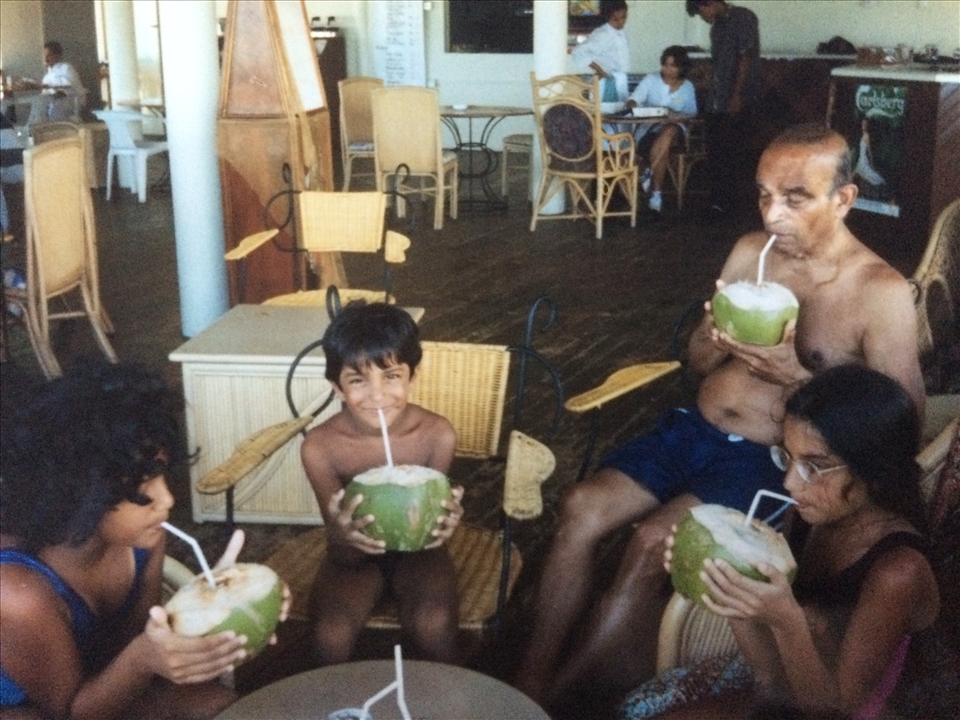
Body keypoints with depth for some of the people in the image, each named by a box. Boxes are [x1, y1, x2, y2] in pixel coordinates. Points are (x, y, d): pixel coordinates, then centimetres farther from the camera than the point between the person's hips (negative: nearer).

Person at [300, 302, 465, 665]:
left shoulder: (437, 434, -20)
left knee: (434, 625, -28)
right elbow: (343, 556, -17)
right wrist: (341, 537, -42)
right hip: (355, 557, 0)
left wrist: (443, 522, -37)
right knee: (331, 635, -26)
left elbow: (430, 528, -11)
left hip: (416, 550, 0)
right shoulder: (320, 446, -21)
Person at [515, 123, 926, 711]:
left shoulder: (882, 293, -10)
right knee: (583, 508, -18)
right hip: (695, 429, 5)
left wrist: (798, 375, -23)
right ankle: (531, 683, -13)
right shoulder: (750, 251, 6)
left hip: (772, 461, -5)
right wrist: (716, 334, -11)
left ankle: (552, 694, -11)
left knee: (653, 543, -27)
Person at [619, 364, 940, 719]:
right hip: (776, 687, 6)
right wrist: (729, 591, -21)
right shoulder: (806, 517, -7)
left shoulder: (897, 573, -27)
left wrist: (787, 622, -35)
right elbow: (772, 668, -5)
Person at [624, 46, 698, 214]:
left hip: (674, 126, 2)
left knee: (669, 132, -38)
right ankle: (656, 191, -27)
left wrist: (675, 114, -13)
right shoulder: (651, 80, 4)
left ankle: (649, 173, -27)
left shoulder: (687, 87, 10)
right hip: (649, 127, -2)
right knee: (663, 148, -36)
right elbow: (634, 99, -6)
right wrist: (632, 105, -32)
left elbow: (691, 113, 8)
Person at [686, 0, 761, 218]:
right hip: (717, 101, 8)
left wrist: (737, 95, -19)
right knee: (716, 153, 5)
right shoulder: (717, 26, 17)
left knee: (738, 151, -7)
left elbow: (746, 58, -14)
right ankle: (721, 201, 12)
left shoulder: (743, 18, -7)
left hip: (740, 101, -8)